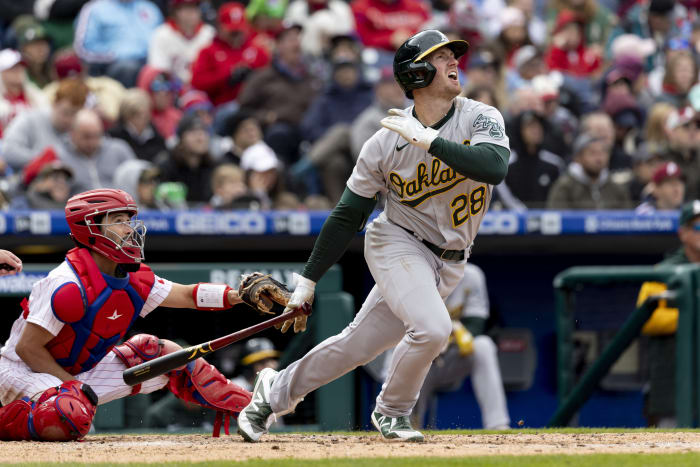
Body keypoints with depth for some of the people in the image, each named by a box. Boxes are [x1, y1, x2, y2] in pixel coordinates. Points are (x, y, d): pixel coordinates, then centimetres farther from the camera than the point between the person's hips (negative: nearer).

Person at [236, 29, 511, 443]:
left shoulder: (480, 118, -8)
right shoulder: (385, 143, -12)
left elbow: (495, 167, -29)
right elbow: (348, 216, -3)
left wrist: (429, 140, -29)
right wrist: (308, 281, -2)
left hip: (448, 264, 3)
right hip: (398, 245, -3)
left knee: (358, 345, 6)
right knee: (431, 327, -27)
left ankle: (276, 391, 29)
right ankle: (391, 412, 1)